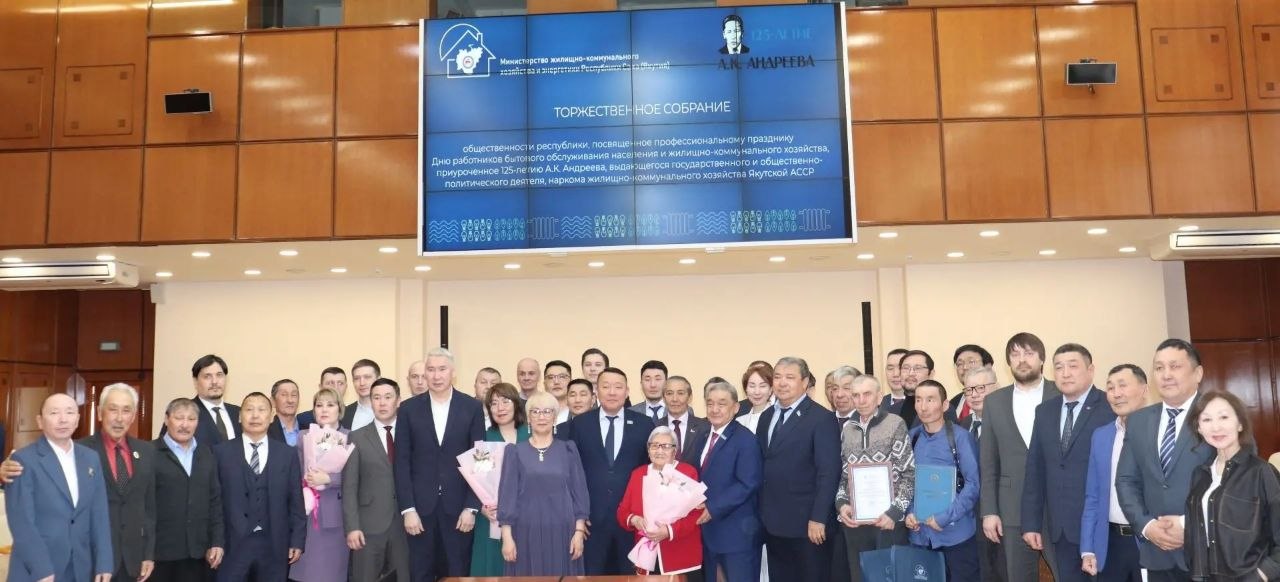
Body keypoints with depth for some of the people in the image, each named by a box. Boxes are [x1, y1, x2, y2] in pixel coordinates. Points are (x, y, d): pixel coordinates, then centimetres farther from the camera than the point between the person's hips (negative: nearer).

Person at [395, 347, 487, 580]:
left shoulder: (472, 407, 1)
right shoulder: (409, 409, 3)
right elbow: (402, 462, 1)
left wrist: (472, 507, -6)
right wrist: (408, 509, -6)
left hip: (458, 507, 0)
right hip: (420, 507, 1)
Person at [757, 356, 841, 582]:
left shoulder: (822, 418, -9)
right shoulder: (766, 417, 12)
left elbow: (828, 473, -14)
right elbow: (761, 466, 11)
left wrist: (818, 519, -18)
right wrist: (761, 512, 6)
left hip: (806, 523, -6)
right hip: (772, 522, 6)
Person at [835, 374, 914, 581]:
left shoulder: (895, 424, -4)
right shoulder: (847, 429, 9)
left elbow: (909, 474, -5)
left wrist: (895, 511, -12)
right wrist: (841, 503, -3)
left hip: (888, 520, -4)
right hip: (854, 521, 4)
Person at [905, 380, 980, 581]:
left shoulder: (960, 437, -7)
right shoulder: (910, 437, 6)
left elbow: (973, 483, -11)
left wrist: (944, 518, -15)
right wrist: (907, 514, -3)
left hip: (955, 532, -4)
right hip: (920, 534, 4)